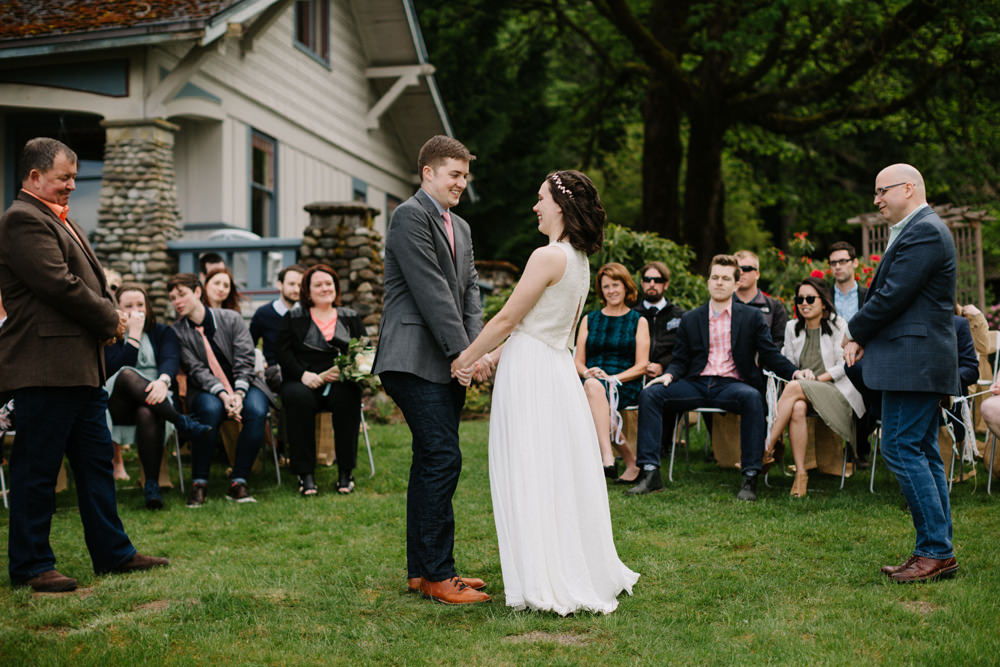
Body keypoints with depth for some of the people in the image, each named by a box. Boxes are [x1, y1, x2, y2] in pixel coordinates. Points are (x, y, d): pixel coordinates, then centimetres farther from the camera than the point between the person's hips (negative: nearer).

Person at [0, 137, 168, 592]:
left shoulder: (59, 219, 20)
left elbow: (90, 280, 23)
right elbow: (60, 285, -21)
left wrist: (111, 314, 3)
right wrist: (110, 320, -8)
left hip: (81, 365, 10)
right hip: (46, 367, -10)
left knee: (96, 461, 14)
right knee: (37, 469, 0)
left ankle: (113, 553, 23)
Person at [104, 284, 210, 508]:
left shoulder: (163, 332, 16)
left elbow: (170, 359, -7)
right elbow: (117, 368, -8)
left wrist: (163, 380, -30)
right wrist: (134, 334, -8)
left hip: (156, 397, 0)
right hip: (119, 405, 0)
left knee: (147, 414, -38)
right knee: (127, 375, -35)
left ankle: (152, 485, -40)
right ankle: (182, 423, -39)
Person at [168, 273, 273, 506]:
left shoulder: (231, 319, 1)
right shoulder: (177, 332, 2)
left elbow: (244, 362, -5)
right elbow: (197, 370, -8)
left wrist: (239, 394, -22)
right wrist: (223, 395, -24)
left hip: (243, 384, 1)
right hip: (207, 390, -1)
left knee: (256, 411, -32)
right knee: (210, 410, -36)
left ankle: (238, 481, -22)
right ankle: (199, 482, -23)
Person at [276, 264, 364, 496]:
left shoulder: (350, 318, 18)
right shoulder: (293, 317, 14)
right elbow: (283, 352, 4)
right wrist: (303, 374, -14)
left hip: (340, 383, 1)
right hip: (303, 382, -1)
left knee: (347, 397, -34)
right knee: (300, 399, -35)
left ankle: (345, 472, -23)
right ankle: (305, 474, -29)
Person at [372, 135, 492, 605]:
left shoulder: (460, 227, 20)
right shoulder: (410, 216, -8)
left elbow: (469, 290, 13)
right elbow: (431, 291, -15)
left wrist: (475, 348, -4)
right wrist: (463, 352, -17)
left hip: (447, 363, 9)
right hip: (416, 360, -9)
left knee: (430, 462, 11)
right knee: (443, 459, -12)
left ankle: (421, 570, 19)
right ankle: (438, 574, -3)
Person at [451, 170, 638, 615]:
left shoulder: (548, 256, -16)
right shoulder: (580, 260, 12)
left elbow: (507, 319, -13)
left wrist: (465, 359, 0)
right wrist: (492, 356, 19)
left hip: (530, 375, -9)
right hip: (558, 367, 9)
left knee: (531, 478, -1)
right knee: (562, 475, 15)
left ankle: (546, 585, 6)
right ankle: (583, 573, 24)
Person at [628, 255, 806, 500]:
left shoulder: (752, 317, 12)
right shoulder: (690, 319, 17)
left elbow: (770, 355, 7)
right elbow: (680, 360, 15)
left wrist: (795, 372, -12)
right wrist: (669, 375, -7)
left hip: (732, 385, -2)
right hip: (696, 385, 2)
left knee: (752, 397, -37)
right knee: (649, 393, -21)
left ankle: (750, 478, -32)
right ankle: (650, 473, -23)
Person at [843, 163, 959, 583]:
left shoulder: (924, 231, -14)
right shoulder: (917, 230, 20)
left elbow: (893, 295, -19)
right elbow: (888, 292, 18)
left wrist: (855, 332, -5)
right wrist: (864, 338, 5)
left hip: (914, 363, -11)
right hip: (920, 363, 11)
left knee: (902, 449, -9)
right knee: (923, 453, 11)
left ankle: (936, 551, -4)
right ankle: (937, 551, 17)